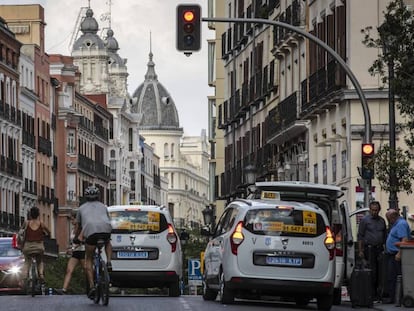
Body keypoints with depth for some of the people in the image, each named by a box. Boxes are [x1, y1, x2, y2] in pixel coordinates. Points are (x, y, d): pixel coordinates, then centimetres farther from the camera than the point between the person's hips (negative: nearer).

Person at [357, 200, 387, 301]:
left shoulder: (382, 221, 14)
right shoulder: (365, 220, 1)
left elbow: (385, 235, 20)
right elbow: (360, 236, 0)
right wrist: (360, 250, -6)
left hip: (380, 249, 4)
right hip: (369, 249, -4)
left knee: (380, 272, -1)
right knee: (372, 272, -6)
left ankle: (380, 292, 4)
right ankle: (372, 294, -2)